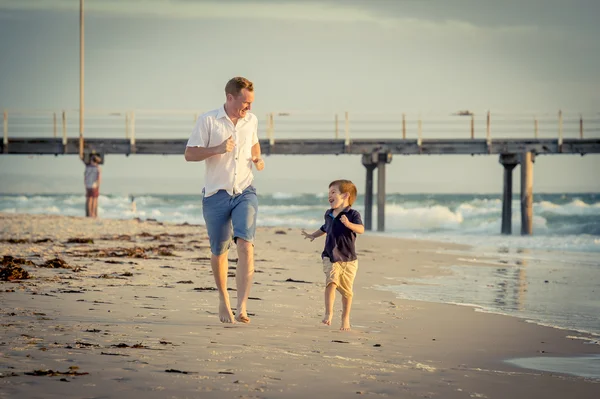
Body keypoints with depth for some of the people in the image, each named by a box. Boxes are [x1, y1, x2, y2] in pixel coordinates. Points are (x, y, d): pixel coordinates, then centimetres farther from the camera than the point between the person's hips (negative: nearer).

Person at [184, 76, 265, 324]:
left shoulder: (251, 120, 7)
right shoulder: (207, 121, -7)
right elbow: (189, 154, -7)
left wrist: (258, 159, 6)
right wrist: (217, 149, -22)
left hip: (245, 192, 2)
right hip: (216, 194, -2)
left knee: (245, 245, -19)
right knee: (219, 252, 7)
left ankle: (242, 307, -25)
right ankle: (223, 300, 31)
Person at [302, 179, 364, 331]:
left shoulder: (352, 214, -9)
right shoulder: (328, 214, 10)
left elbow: (361, 229, -27)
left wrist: (349, 224, -42)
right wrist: (313, 235, 23)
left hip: (348, 259, -3)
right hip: (330, 257, 3)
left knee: (346, 290, 5)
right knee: (331, 281, -21)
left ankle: (345, 318, 21)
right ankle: (329, 313, -22)